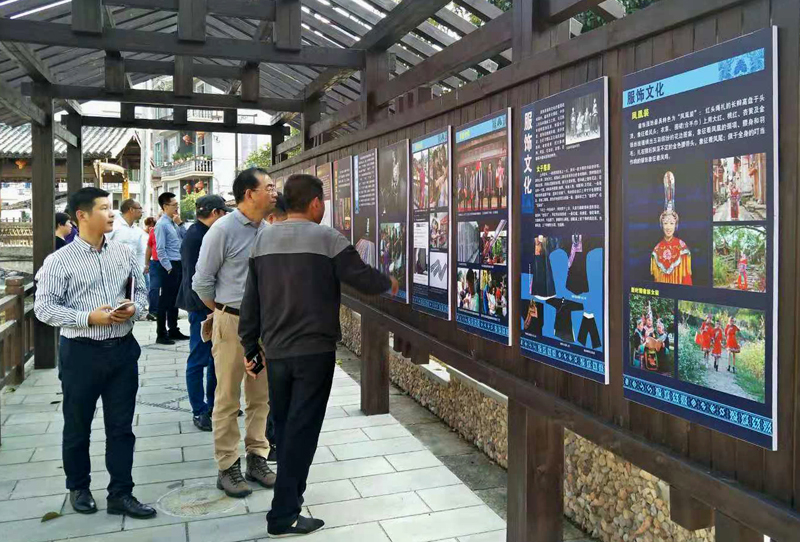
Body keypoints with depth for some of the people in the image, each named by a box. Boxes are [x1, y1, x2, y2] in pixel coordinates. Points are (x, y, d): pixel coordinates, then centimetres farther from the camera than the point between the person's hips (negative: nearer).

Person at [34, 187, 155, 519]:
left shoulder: (124, 254, 5)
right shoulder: (59, 261, -8)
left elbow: (141, 290, 13)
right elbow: (44, 307, -10)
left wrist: (134, 307, -10)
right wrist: (88, 318, -21)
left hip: (122, 349, 3)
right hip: (81, 353, -3)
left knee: (121, 426, 9)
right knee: (78, 426, 14)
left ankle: (120, 494, 21)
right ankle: (79, 488, 35)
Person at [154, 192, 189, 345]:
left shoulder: (174, 223, 13)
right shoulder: (162, 224, -12)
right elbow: (160, 249, -15)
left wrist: (180, 223, 1)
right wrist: (169, 268, -15)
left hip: (179, 265, 8)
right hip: (169, 266, -8)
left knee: (175, 299, 15)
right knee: (165, 300, -2)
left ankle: (173, 330, 24)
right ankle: (161, 334, 4)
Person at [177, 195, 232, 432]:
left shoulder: (207, 234, 12)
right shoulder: (195, 236, -15)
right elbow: (194, 276, -19)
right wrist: (209, 306, -20)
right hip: (201, 305, -9)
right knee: (199, 359, 1)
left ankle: (213, 404, 27)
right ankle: (199, 412, 11)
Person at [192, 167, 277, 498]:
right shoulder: (223, 230, -12)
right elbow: (202, 282, -6)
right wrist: (224, 311, 4)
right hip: (233, 323, -5)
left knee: (261, 396, 13)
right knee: (228, 399, 5)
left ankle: (257, 459, 27)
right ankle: (227, 468, 17)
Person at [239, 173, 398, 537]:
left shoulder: (263, 239, 6)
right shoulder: (326, 238, -11)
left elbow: (251, 300, 7)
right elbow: (363, 279, -10)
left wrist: (249, 347, 14)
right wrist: (389, 284, 12)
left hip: (275, 351, 6)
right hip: (314, 352, -5)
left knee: (283, 427, 19)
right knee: (301, 431, 2)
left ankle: (289, 494, 36)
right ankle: (283, 517, 7)